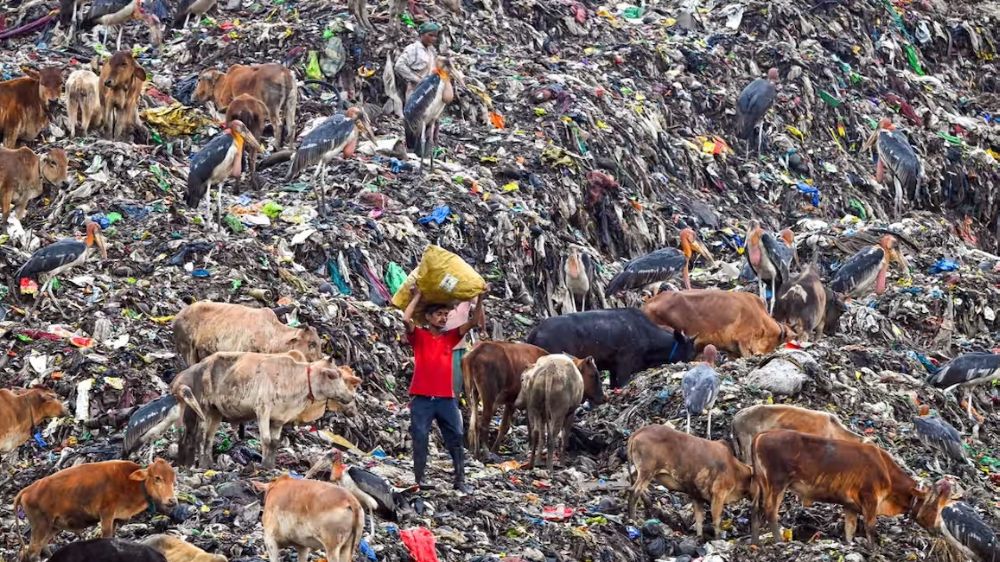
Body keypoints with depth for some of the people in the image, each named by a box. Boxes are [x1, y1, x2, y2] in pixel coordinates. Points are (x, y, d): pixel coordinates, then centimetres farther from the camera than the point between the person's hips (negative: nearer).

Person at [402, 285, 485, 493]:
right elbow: (406, 319, -16)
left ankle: (460, 480, 8)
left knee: (456, 440, 3)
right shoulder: (419, 336, 1)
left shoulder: (450, 337, 11)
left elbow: (474, 322, 6)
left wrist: (479, 300, -6)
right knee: (420, 440, -2)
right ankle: (419, 480, 2)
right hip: (422, 399, -3)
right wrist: (417, 297, -8)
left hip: (446, 399, 3)